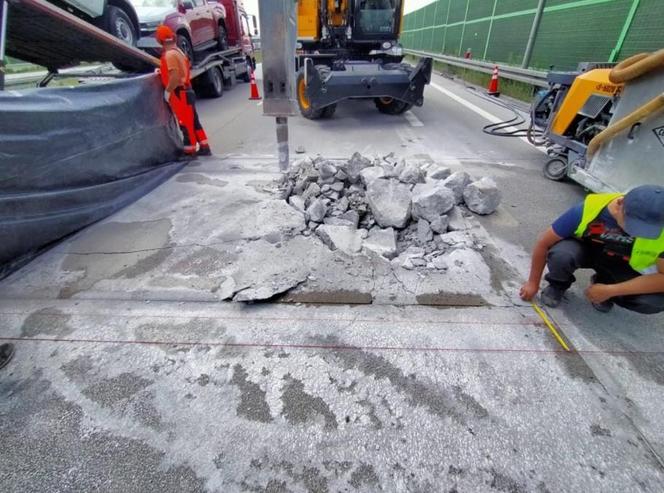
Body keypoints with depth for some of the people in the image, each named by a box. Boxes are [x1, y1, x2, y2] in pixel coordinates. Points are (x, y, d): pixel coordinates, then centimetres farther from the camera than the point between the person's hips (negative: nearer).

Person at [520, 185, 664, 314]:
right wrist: (533, 282, -13)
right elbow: (544, 243, -21)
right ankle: (558, 285, -3)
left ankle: (605, 283, 7)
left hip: (623, 265, 2)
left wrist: (610, 291, -28)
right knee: (560, 253, -36)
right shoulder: (589, 208, -32)